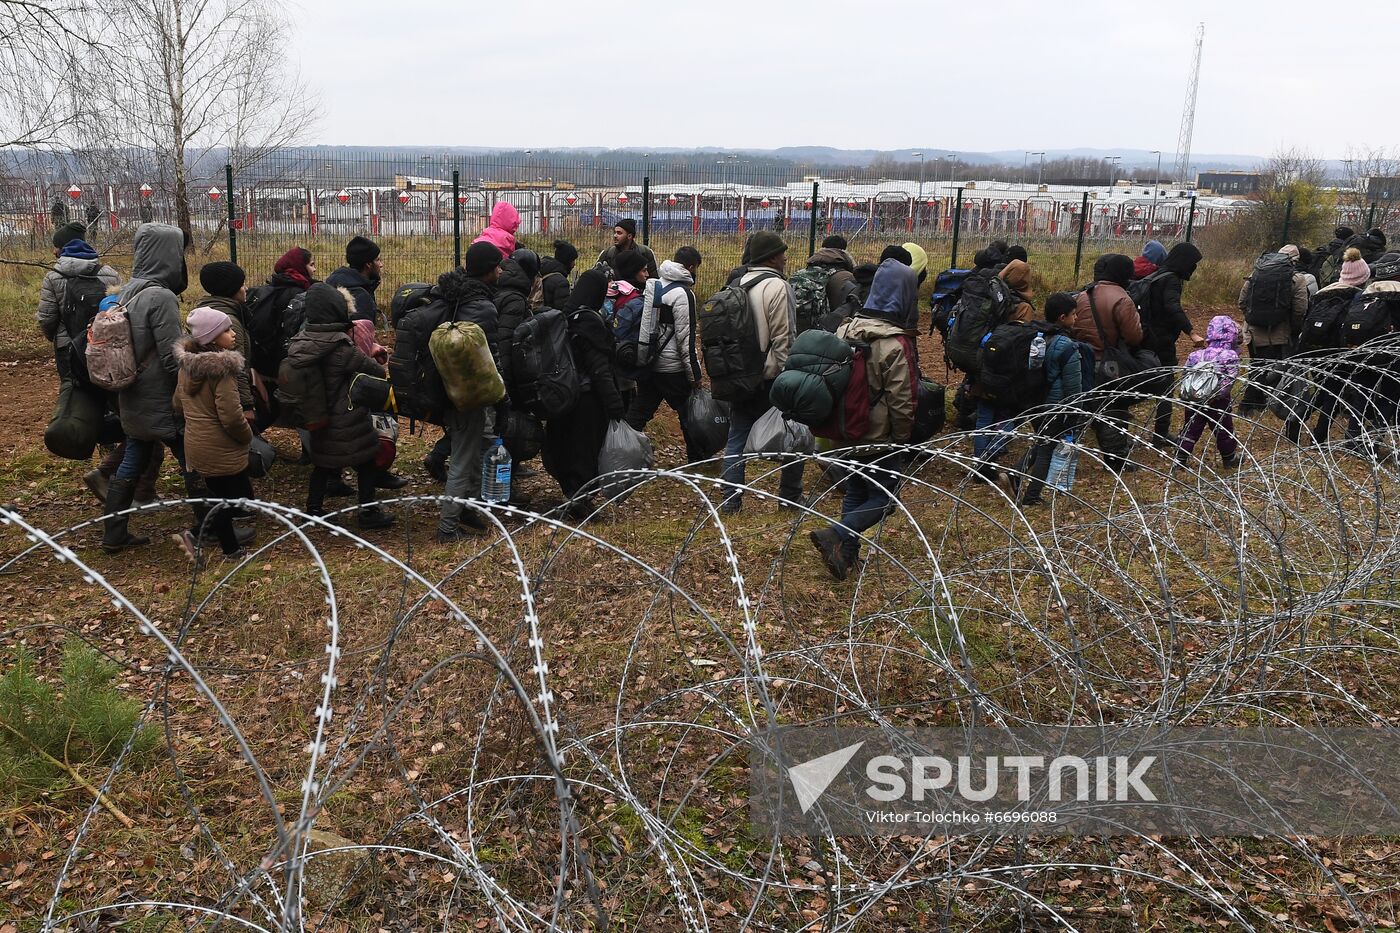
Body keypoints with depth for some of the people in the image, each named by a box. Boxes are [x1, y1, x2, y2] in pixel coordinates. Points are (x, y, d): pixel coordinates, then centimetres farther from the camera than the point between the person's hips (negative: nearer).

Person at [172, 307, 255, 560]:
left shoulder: (186, 364, 4)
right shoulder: (222, 369, -22)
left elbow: (178, 405, 14)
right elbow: (231, 416, -25)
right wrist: (247, 435, -8)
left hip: (196, 443, 8)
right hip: (222, 449, -8)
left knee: (221, 497, 18)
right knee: (241, 497, 6)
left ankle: (231, 548, 23)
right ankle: (198, 537, 3)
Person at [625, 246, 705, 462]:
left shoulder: (656, 285, 8)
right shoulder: (683, 294, -16)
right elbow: (685, 339, -18)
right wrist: (694, 374, -12)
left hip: (648, 361, 7)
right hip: (672, 367, -7)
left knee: (640, 409, 13)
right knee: (688, 412, 8)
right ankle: (698, 458, 21)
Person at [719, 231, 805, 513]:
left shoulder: (738, 284, 9)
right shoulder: (777, 286, -13)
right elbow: (782, 339, -17)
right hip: (770, 376, -6)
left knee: (737, 437, 10)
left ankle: (731, 499, 8)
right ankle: (790, 495, 16)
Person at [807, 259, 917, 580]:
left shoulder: (846, 329, 0)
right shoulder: (895, 343, -21)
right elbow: (902, 400, -18)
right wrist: (903, 437, -4)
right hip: (880, 437, -7)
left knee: (854, 492, 20)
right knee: (885, 497, 6)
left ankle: (848, 553, 24)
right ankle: (835, 535, -12)